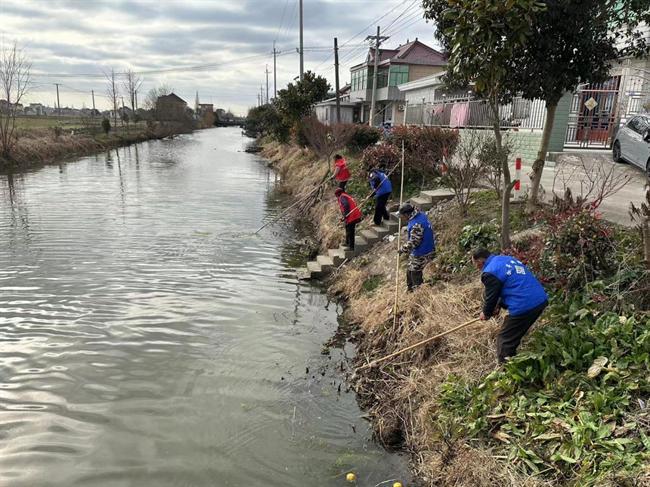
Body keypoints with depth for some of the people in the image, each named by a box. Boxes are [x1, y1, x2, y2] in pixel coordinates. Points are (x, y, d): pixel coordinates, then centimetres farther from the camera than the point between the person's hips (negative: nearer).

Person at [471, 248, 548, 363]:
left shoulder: (489, 273, -11)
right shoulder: (506, 259, 17)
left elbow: (491, 297, -1)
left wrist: (486, 313, 19)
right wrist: (499, 306, 23)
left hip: (524, 306, -9)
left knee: (504, 340, 6)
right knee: (513, 336, 24)